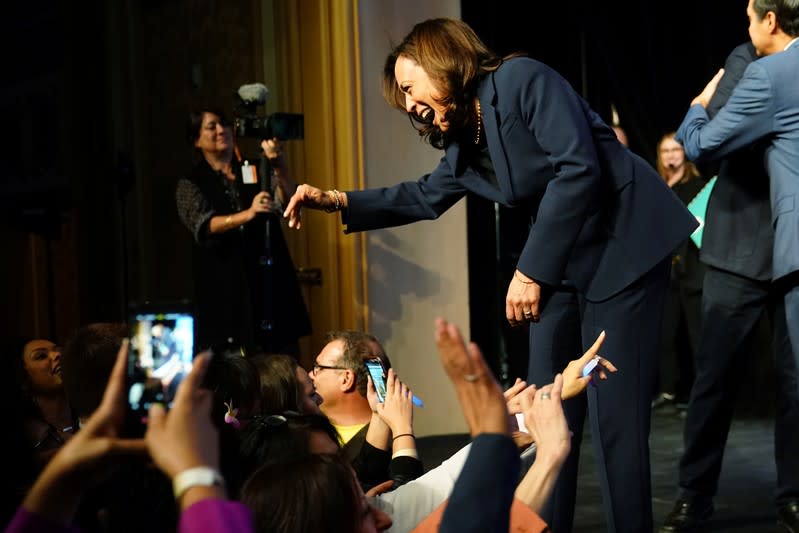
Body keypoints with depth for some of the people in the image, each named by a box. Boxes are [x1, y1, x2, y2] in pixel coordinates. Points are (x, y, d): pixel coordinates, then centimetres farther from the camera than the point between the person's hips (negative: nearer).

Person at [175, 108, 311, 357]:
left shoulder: (255, 170, 14)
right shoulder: (190, 185, 6)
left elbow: (288, 200, -3)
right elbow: (204, 226, -12)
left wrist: (278, 165, -21)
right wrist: (247, 214, -28)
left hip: (271, 279, 2)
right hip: (225, 287, -2)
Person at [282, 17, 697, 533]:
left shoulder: (524, 80, -15)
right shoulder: (463, 140, 10)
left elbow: (579, 168, -24)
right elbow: (426, 196, 27)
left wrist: (531, 270, -23)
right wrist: (337, 201, 16)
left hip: (624, 247, -8)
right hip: (562, 261, 9)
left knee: (615, 412, -8)